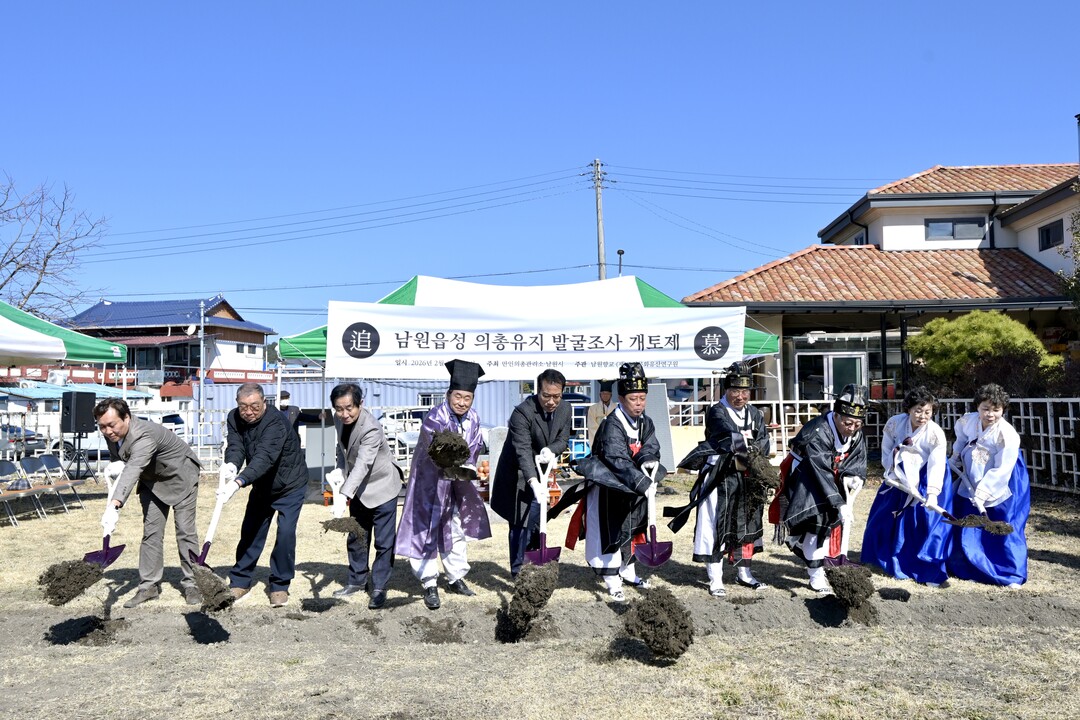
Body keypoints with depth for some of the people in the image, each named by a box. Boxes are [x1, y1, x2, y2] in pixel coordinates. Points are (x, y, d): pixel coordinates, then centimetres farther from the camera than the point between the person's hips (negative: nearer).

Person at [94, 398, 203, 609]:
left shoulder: (144, 436, -39)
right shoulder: (112, 434, -13)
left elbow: (133, 470, -54)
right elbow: (127, 466, 2)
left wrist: (114, 506, -66)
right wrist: (117, 466, -25)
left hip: (180, 475, -7)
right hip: (152, 480, 7)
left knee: (185, 531, -5)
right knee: (151, 532, 3)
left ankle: (191, 584, 4)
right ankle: (149, 585, 8)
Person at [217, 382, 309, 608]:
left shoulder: (275, 421, -32)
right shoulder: (234, 419, -10)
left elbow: (265, 457, -44)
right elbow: (235, 446, -23)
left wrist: (238, 482, -57)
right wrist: (231, 465, -47)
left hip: (290, 485, -6)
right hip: (261, 486, 6)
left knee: (286, 533, -13)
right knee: (250, 532, 8)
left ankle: (280, 586, 2)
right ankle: (240, 582, 23)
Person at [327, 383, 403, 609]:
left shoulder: (371, 429, -31)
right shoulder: (339, 420, -8)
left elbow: (362, 465, -40)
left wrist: (343, 496, -50)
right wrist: (340, 469, -7)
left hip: (381, 487, -7)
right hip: (358, 488, 7)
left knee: (384, 541, -2)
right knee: (355, 537, 16)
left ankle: (379, 588, 10)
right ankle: (357, 581, 31)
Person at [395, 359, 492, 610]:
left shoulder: (473, 419, -5)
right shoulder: (434, 418, -25)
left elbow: (474, 448, -2)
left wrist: (468, 468, -22)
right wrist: (453, 468, -59)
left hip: (456, 484, 6)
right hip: (430, 482, -6)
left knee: (456, 529, 15)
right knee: (427, 529, -2)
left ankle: (455, 578, 29)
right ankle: (430, 584, 8)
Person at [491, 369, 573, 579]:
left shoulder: (565, 409, -7)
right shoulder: (522, 412, -28)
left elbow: (563, 439, -1)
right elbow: (523, 451, -35)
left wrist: (551, 450, -25)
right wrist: (533, 482, -46)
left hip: (542, 472, 7)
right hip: (519, 475, -6)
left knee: (537, 519, 17)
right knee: (521, 523, -7)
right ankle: (518, 573, 4)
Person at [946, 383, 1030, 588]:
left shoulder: (1007, 435, -25)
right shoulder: (968, 420, -7)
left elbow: (1002, 470, -26)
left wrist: (982, 493, -28)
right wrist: (956, 455, 15)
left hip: (1000, 489, -6)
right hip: (971, 484, 6)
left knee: (1004, 531, 0)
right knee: (967, 529, 13)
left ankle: (1013, 575, 14)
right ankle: (969, 569, 28)